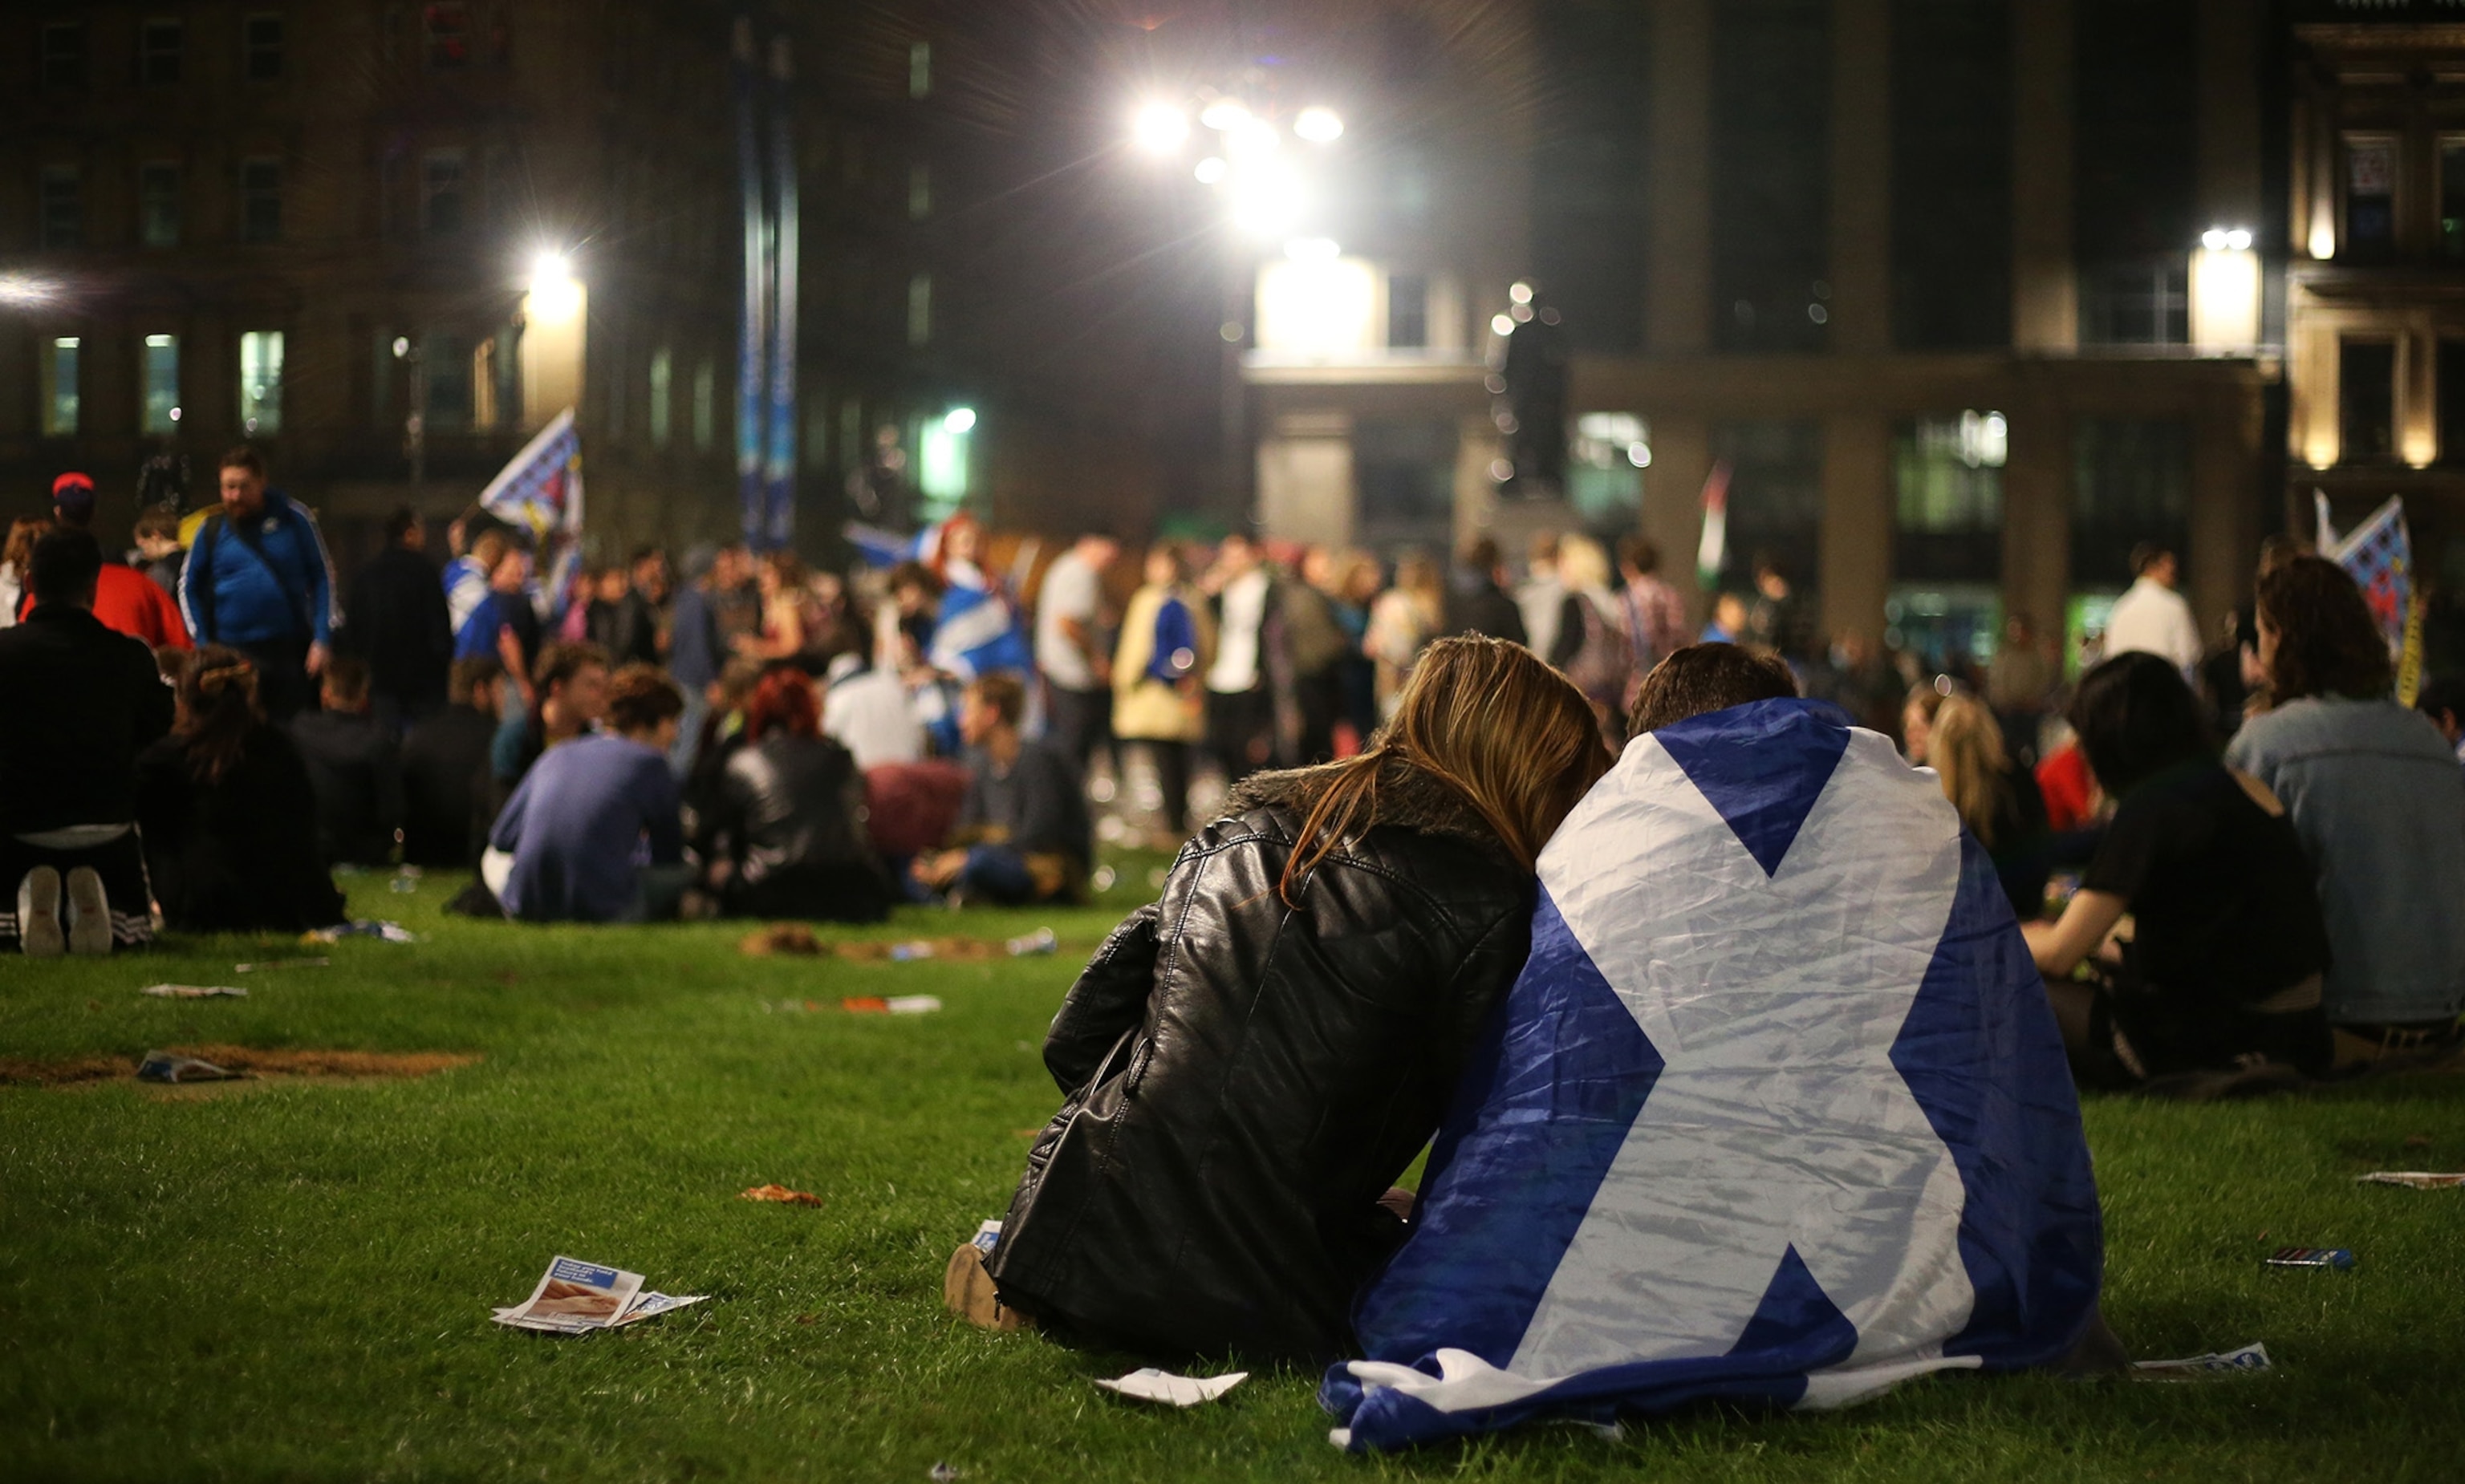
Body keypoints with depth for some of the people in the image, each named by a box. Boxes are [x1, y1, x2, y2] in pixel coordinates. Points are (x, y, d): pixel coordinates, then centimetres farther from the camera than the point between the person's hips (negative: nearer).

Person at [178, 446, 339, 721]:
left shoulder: (293, 519, 0)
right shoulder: (212, 530, 3)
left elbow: (323, 576, 3)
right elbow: (189, 588, 12)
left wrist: (322, 639, -5)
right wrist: (203, 645, 3)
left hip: (289, 648, -1)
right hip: (232, 652, 1)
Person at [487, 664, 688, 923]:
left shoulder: (555, 757, 19)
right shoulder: (650, 763, 5)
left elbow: (501, 837, 24)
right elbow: (669, 854, 11)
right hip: (603, 910, -5)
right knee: (687, 871, 15)